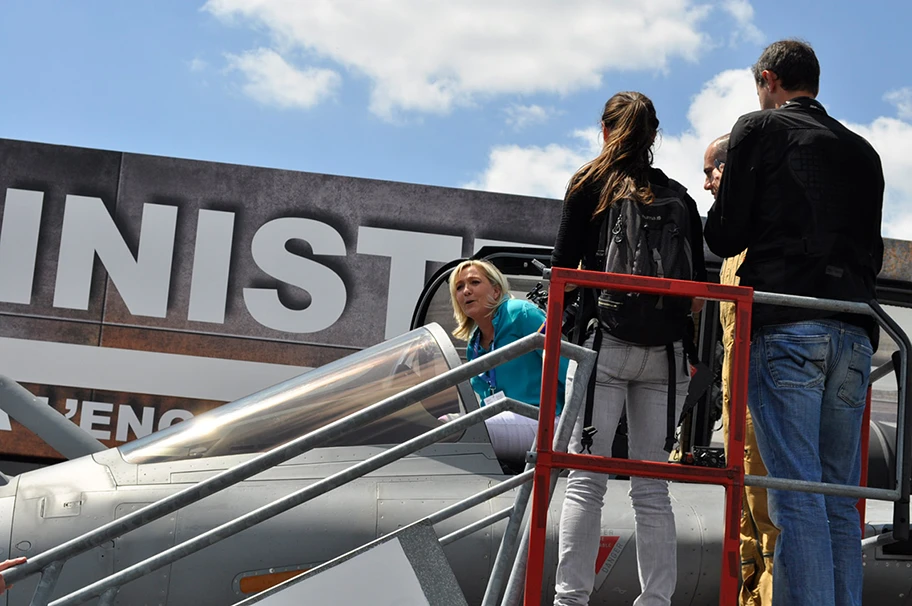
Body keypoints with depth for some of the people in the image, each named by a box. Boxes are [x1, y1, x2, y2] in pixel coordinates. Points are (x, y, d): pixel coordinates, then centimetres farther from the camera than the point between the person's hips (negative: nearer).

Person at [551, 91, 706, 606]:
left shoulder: (591, 184, 4)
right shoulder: (679, 196, 11)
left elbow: (565, 265, 1)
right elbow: (697, 284, 8)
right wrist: (691, 350, 15)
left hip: (604, 343, -2)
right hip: (665, 351, 3)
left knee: (586, 478, -2)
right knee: (652, 486, 6)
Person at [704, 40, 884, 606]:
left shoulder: (760, 129, 4)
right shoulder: (863, 152, 20)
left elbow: (725, 237, 1)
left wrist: (721, 206, 21)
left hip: (785, 330, -5)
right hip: (854, 335, 5)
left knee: (796, 492, -9)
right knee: (840, 496, 7)